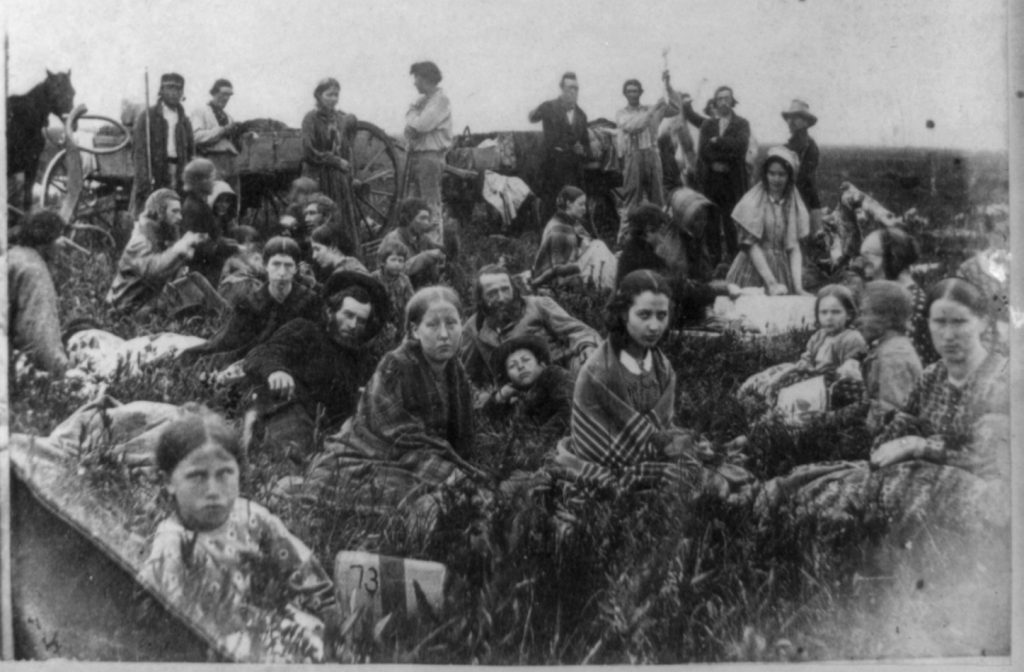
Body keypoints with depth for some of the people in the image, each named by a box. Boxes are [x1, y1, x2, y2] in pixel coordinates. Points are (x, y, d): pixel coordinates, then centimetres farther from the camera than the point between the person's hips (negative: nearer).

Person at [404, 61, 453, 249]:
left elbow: (421, 125, -19)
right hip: (416, 154, 9)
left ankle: (435, 244, -7)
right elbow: (411, 128, 12)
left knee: (431, 204, -9)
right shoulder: (423, 100, 17)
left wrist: (413, 113, 0)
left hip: (431, 155, -9)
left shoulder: (440, 100, -9)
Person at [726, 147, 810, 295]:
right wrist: (771, 283, -18)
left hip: (782, 270, 3)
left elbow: (794, 249, -1)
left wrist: (798, 287, -15)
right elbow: (752, 246, -10)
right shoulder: (752, 201, -4)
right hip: (753, 270, -3)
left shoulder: (794, 205, 5)